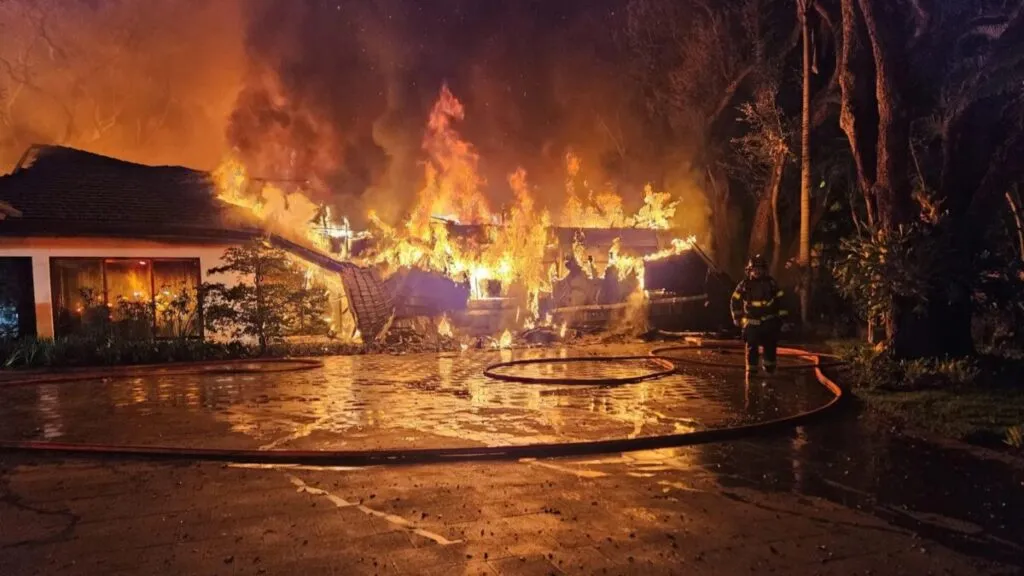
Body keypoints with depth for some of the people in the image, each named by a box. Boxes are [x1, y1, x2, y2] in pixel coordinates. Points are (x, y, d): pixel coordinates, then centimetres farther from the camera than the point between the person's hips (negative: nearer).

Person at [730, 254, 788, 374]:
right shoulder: (744, 284, -1)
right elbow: (735, 302, 4)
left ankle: (770, 368, 25)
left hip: (769, 322, 1)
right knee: (752, 347, -1)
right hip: (752, 322, -1)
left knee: (770, 346, 7)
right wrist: (737, 319, 3)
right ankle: (751, 371, 9)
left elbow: (779, 300, 9)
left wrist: (781, 316, 6)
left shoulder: (771, 283, 2)